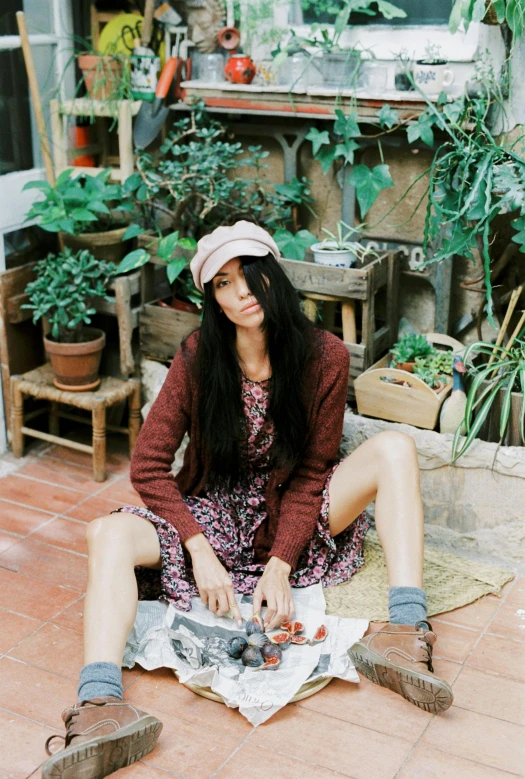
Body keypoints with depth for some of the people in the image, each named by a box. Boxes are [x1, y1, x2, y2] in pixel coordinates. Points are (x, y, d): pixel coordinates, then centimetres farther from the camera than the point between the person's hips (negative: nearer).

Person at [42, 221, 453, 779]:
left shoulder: (324, 357, -10)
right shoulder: (198, 357, -10)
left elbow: (310, 474, -8)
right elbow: (149, 466, -10)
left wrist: (280, 565, -20)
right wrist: (201, 552, -21)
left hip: (290, 518, 0)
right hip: (211, 515, 0)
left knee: (394, 448, -23)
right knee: (110, 533, -28)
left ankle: (406, 633, -36)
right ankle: (101, 703, -49)